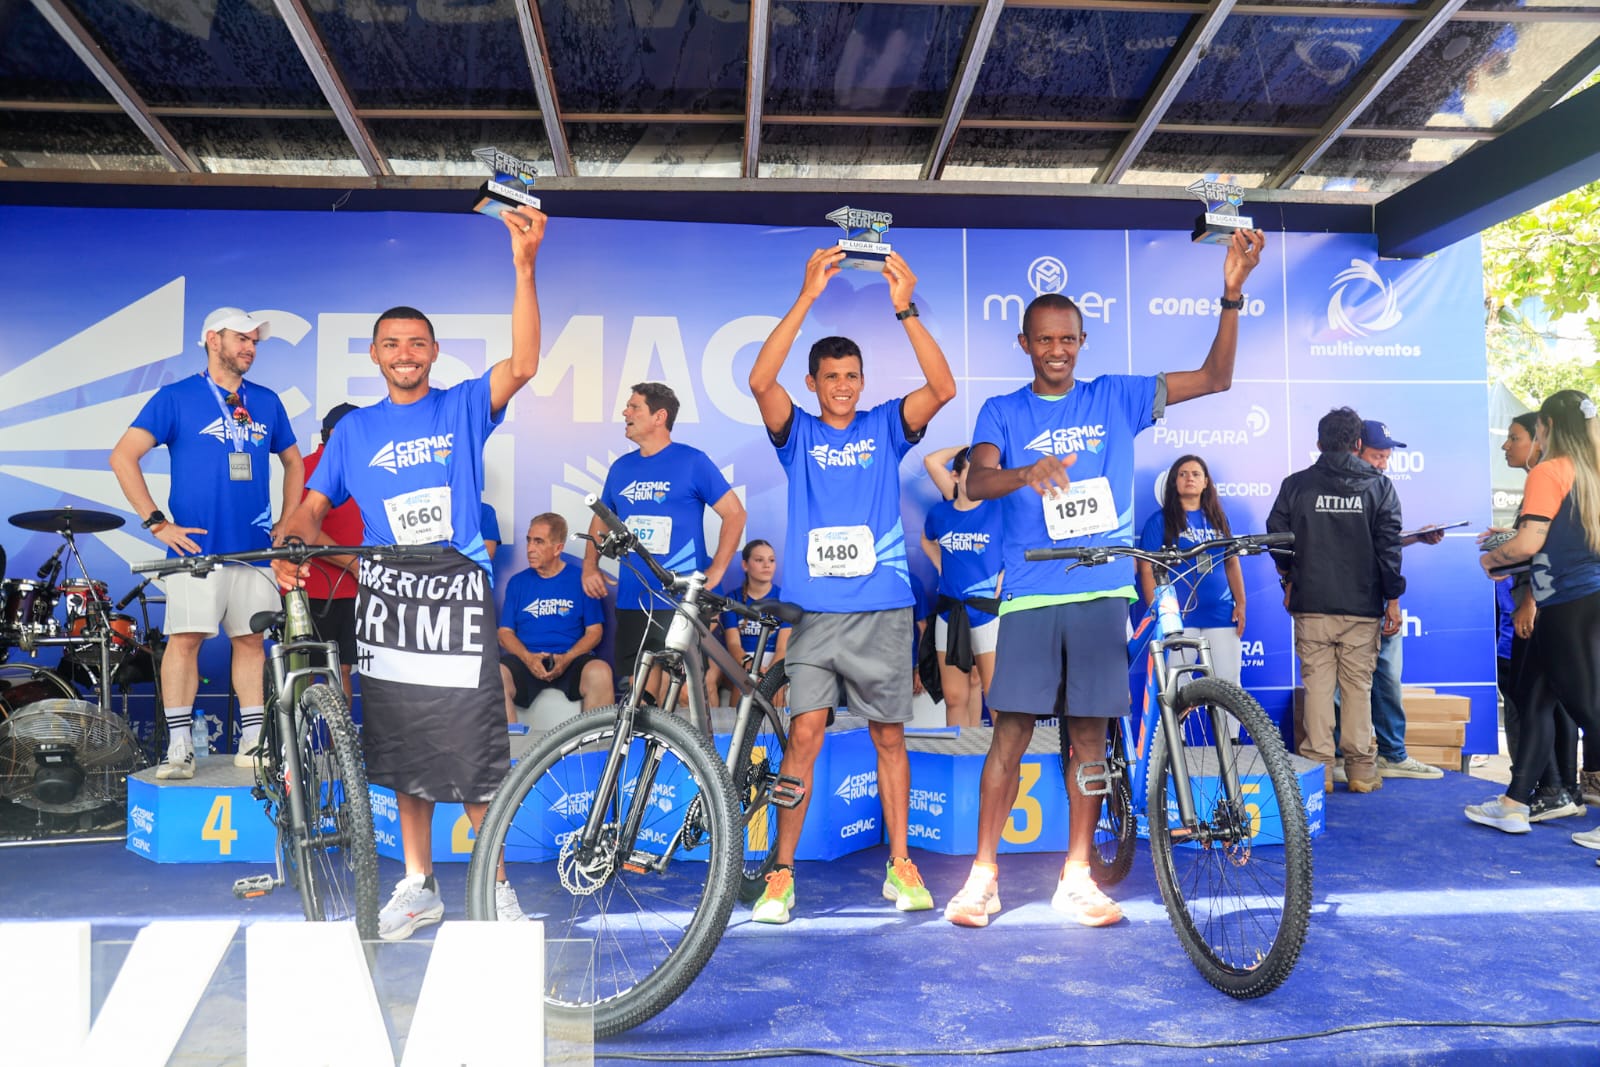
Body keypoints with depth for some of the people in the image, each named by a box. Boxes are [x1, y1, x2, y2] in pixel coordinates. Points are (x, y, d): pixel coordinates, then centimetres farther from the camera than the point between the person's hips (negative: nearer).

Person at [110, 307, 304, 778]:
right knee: (185, 638, -6)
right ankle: (179, 747, 2)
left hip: (255, 546, 4)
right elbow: (123, 457, -3)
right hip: (196, 546, -3)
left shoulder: (267, 402, 12)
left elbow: (293, 461, 24)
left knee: (251, 640, 6)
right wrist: (157, 523, -9)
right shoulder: (176, 397, 1)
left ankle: (253, 741, 14)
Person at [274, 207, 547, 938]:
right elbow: (315, 505, 11)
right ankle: (417, 888, 25)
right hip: (386, 597, 3)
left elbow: (522, 365, -14)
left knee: (476, 754, -2)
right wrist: (291, 547, -12)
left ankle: (493, 886, 15)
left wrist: (524, 266, -23)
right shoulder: (355, 429, 11)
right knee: (405, 755, 11)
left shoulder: (463, 408, 2)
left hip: (458, 590, -3)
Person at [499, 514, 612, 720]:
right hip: (527, 661, 1)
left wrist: (567, 658, -13)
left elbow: (594, 631, 5)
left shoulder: (581, 580, 9)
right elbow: (505, 632, 11)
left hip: (570, 661, -1)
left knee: (600, 672, -34)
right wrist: (527, 657, -10)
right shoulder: (517, 582, 15)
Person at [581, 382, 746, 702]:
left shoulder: (692, 461, -3)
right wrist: (590, 565, 7)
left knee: (683, 694, -6)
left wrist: (716, 570, -11)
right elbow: (601, 519, 23)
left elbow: (735, 513, -3)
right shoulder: (621, 468, 12)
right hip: (632, 602, 5)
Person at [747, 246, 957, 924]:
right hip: (813, 608, -1)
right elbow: (760, 380, -11)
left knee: (888, 736, 9)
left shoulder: (886, 427, 9)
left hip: (883, 607, 1)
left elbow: (943, 388, -7)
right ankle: (782, 873, 4)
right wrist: (807, 297, -17)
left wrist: (905, 310, -15)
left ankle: (900, 865, 20)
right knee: (804, 733, -5)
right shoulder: (798, 434, 7)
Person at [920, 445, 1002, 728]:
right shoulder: (940, 513, 6)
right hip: (949, 611, 4)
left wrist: (1005, 574, -7)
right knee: (955, 697, 9)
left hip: (988, 610, -3)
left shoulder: (998, 509, -4)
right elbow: (927, 541, 25)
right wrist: (941, 566, 11)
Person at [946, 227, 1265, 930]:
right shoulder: (1003, 412, 8)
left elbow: (1215, 378, 7)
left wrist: (1232, 295, -5)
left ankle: (1076, 877, 16)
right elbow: (975, 483, -10)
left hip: (1103, 591, 2)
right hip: (1030, 594, -1)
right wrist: (1027, 473, -31)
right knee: (1011, 732, -4)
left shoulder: (1116, 398, 12)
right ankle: (983, 873, 7)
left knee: (1089, 733, 5)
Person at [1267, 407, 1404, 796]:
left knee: (1317, 683, 4)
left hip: (1311, 604, 0)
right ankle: (1361, 769, 11)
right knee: (1358, 685, 7)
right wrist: (1393, 598, 4)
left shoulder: (1295, 485, 1)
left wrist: (1289, 575, 22)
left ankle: (1318, 768, 4)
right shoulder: (1378, 486, 2)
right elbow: (1389, 546, -2)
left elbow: (1276, 535, 5)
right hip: (1363, 605, 0)